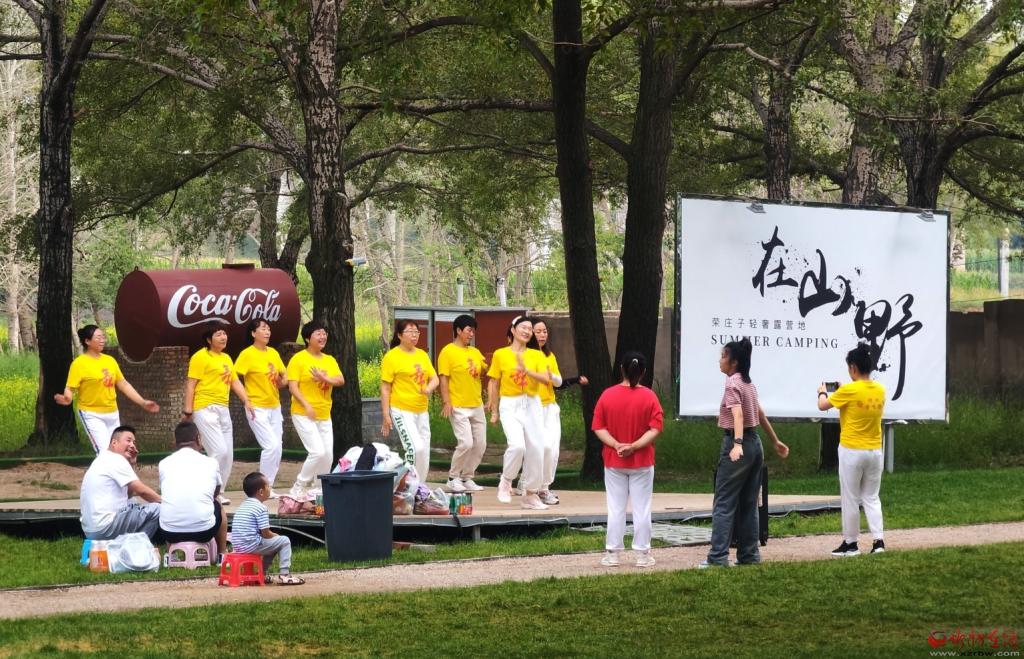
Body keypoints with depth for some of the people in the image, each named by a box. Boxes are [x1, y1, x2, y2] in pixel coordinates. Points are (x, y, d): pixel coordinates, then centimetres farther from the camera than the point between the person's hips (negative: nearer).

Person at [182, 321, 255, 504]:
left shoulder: (226, 358, 17)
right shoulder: (201, 357, -8)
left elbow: (235, 382, 18)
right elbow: (191, 385, -11)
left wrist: (246, 401, 3)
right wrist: (188, 411, -16)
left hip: (223, 410, 8)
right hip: (205, 409, -8)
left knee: (228, 455, 7)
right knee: (220, 451, -16)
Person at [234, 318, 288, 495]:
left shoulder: (273, 353, 9)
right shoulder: (247, 354, -10)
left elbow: (284, 377, 18)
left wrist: (281, 382, -4)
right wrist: (247, 400, -16)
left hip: (275, 407, 7)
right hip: (257, 408, -7)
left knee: (277, 449, 4)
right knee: (272, 446, -15)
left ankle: (268, 486, 14)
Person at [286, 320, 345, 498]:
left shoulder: (330, 360, 12)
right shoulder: (298, 359, -6)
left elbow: (341, 381, -1)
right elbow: (293, 386, -12)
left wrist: (324, 378, -20)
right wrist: (307, 405, -23)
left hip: (324, 416, 7)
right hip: (303, 415, -6)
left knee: (328, 456, 4)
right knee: (318, 452, -17)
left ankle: (316, 488, 19)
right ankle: (299, 487, -1)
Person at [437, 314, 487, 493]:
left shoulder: (475, 352, 13)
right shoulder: (448, 352, -6)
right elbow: (443, 379, -10)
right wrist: (446, 402, -18)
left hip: (477, 406, 7)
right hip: (458, 407, -7)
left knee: (480, 444, 6)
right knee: (466, 443, -14)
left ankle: (467, 478, 18)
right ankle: (453, 478, 2)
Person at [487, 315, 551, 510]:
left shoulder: (536, 355, 7)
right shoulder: (500, 354, 2)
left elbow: (546, 378, -7)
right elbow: (493, 384, 6)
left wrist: (526, 370, -22)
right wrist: (494, 411, 6)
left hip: (532, 405, 3)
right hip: (510, 406, -3)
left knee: (536, 449, 0)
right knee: (517, 445, -23)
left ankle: (531, 495, 15)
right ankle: (506, 481, 3)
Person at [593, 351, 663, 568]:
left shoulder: (607, 395, -4)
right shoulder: (649, 397, -7)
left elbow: (598, 428, -8)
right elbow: (655, 428, -14)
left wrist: (616, 445, -16)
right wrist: (634, 446, -18)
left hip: (613, 461, 1)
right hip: (642, 461, -1)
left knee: (615, 508, 7)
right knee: (641, 508, 5)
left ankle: (612, 553, 7)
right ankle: (642, 554, 7)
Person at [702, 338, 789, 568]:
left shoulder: (732, 384, -13)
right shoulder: (749, 384, 13)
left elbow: (738, 414, -27)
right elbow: (761, 415, 23)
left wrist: (737, 444, -40)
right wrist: (776, 441, 32)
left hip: (737, 446, -9)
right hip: (755, 443, 9)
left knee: (724, 504, -7)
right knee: (748, 504, 12)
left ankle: (718, 556, -12)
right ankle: (749, 554, 13)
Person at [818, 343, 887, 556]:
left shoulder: (848, 390, -14)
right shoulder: (880, 390, 2)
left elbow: (823, 405, -4)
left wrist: (822, 392, 17)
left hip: (852, 451, -5)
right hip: (875, 451, 5)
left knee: (850, 499, 5)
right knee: (871, 498, 12)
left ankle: (850, 543, 11)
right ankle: (878, 540, 2)